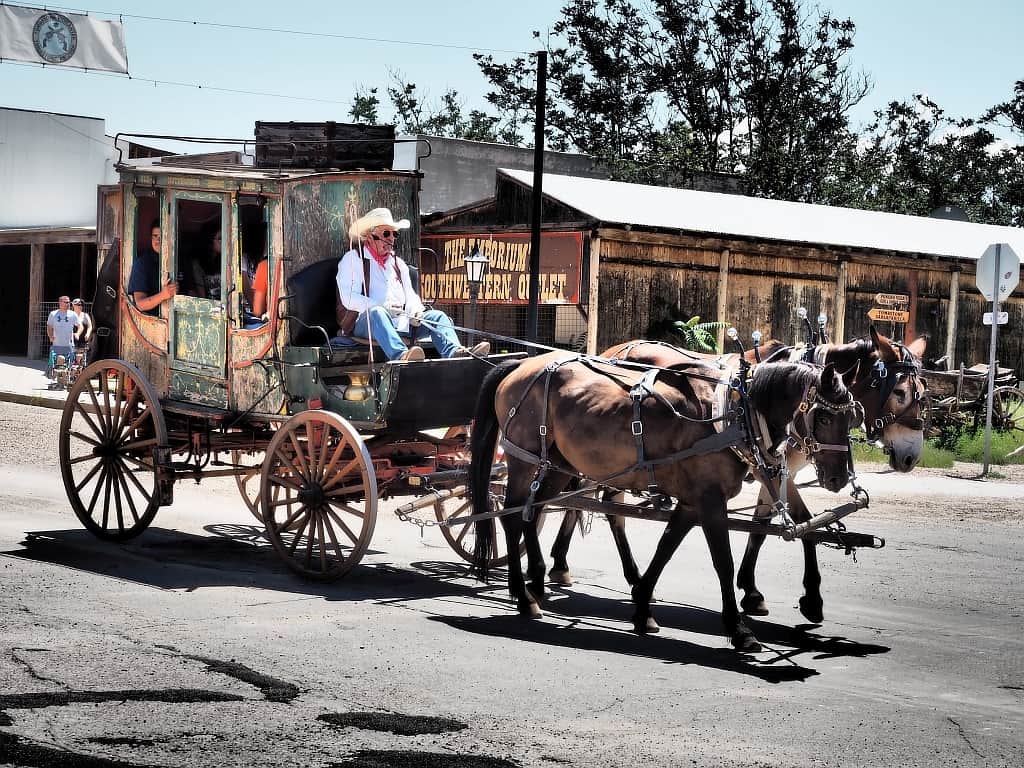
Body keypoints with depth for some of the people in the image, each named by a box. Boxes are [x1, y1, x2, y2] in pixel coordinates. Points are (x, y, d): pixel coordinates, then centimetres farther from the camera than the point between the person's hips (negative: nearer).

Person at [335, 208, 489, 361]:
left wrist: (415, 311, -5)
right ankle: (400, 355, -65)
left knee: (436, 316, -13)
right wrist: (382, 306, -20)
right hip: (364, 320, -6)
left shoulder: (398, 264, 27)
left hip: (400, 322, 6)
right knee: (376, 313, -39)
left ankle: (454, 353, -44)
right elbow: (349, 298, -7)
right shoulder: (353, 259, 6)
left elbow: (410, 297, 21)